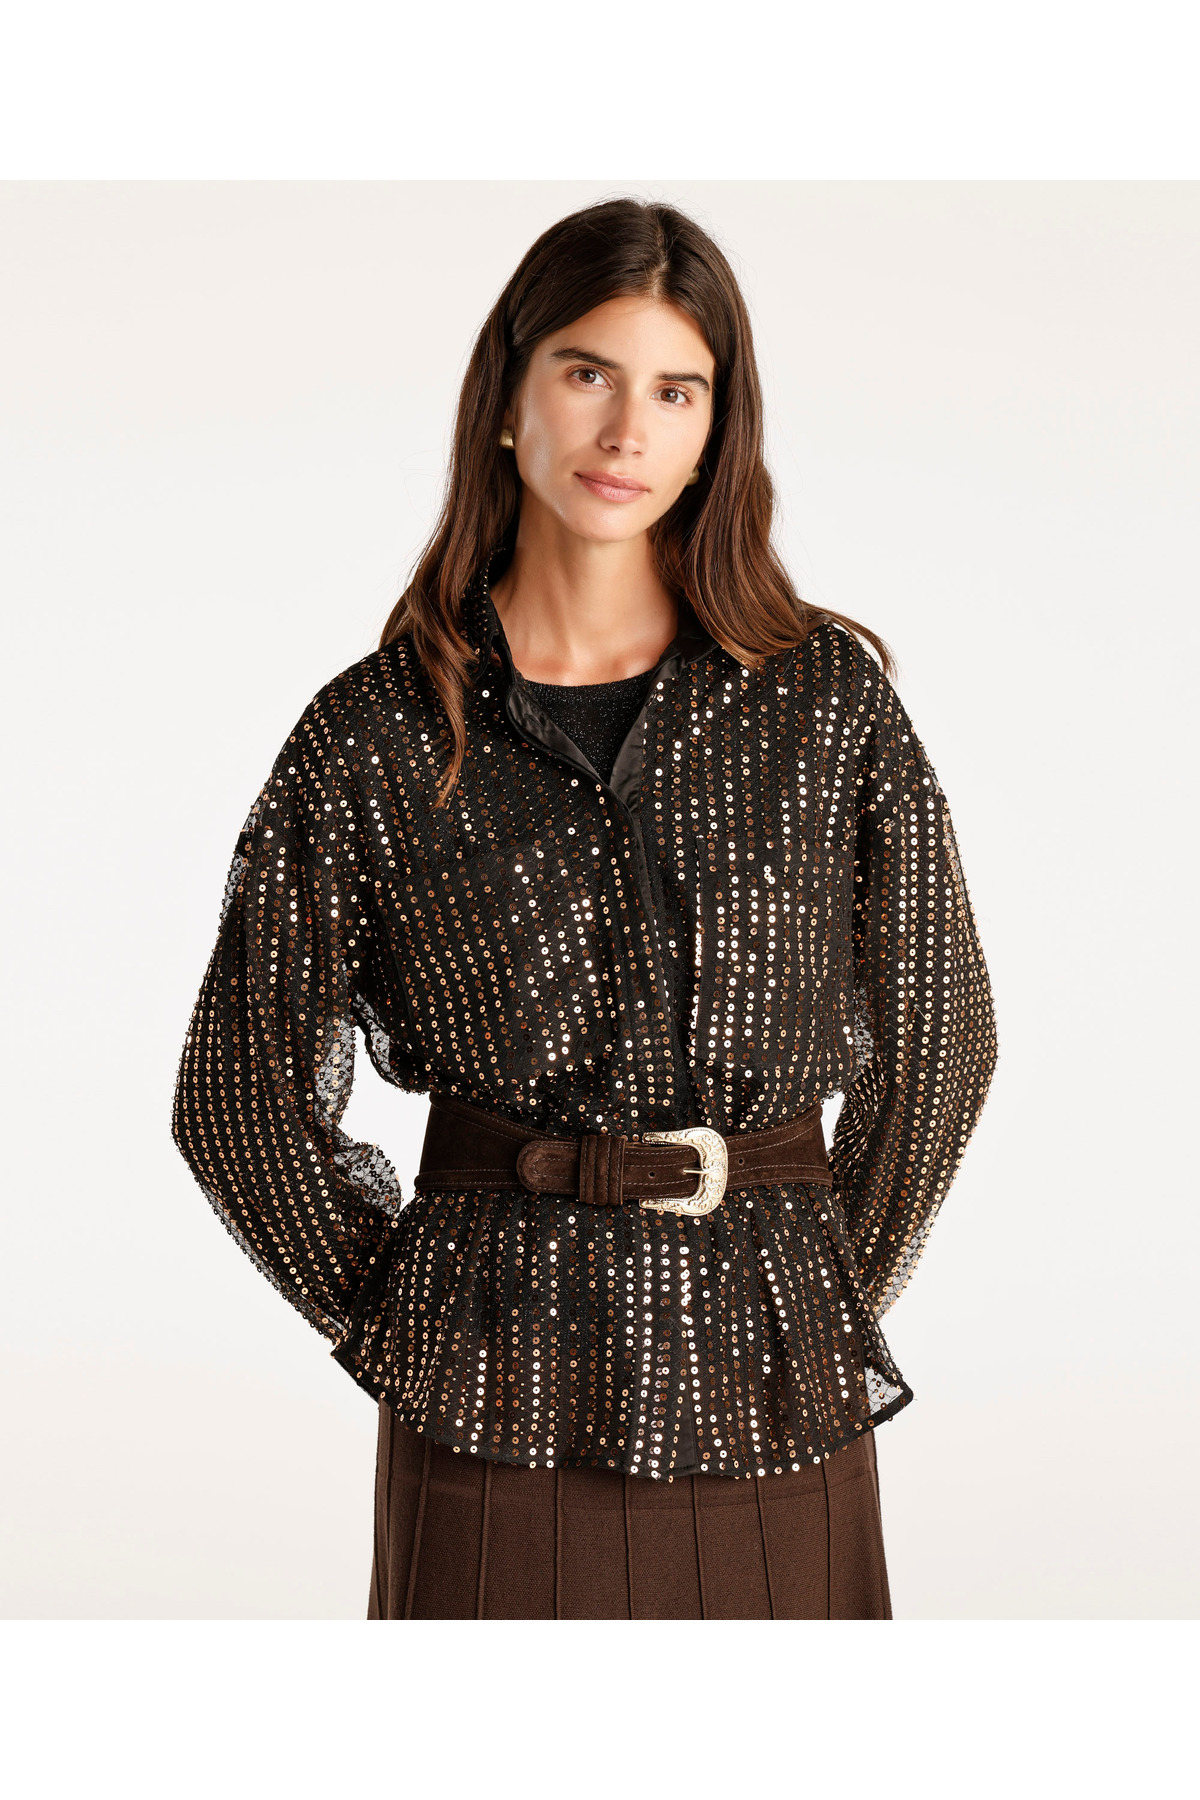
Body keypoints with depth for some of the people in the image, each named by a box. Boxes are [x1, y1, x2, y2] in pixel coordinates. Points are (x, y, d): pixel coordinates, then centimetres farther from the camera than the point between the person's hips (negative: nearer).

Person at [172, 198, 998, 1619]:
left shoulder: (830, 697, 1)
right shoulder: (374, 734, -2)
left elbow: (937, 1041, 9)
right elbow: (245, 1097, 5)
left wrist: (835, 1303, 8)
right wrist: (404, 1325, 5)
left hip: (772, 1400, 1)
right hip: (498, 1409, -1)